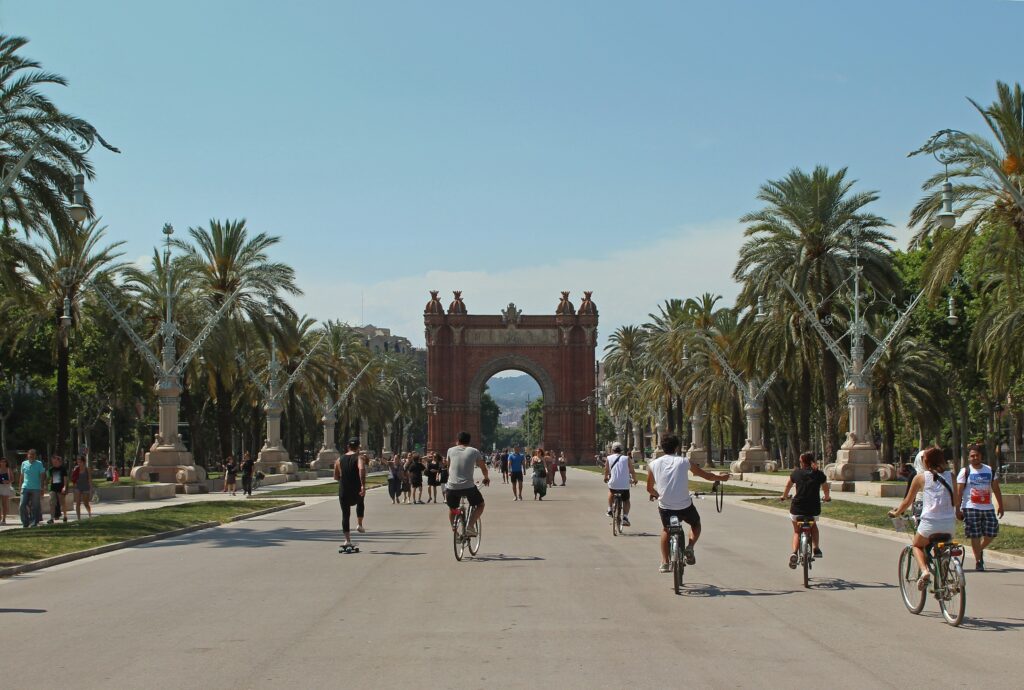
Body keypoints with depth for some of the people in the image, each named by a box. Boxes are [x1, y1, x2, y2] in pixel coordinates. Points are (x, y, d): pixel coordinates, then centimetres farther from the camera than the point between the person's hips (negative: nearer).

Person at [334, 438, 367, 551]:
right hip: (356, 491, -2)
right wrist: (363, 485, -29)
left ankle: (347, 541, 4)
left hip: (343, 492, 2)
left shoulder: (339, 460, 9)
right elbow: (362, 469, -25)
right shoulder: (359, 457, -3)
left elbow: (336, 477, 13)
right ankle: (359, 524, 22)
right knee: (360, 503, 32)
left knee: (345, 515, 9)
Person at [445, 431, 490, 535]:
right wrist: (486, 478, 37)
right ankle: (470, 525, 0)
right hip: (468, 486, -2)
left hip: (452, 487, 2)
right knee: (480, 505, 19)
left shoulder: (451, 450, 11)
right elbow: (483, 468, 17)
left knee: (452, 508, 27)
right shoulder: (474, 451, 7)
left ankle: (453, 526, 7)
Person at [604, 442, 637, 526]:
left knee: (611, 491, 34)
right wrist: (634, 480, 20)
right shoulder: (627, 458, 2)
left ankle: (610, 510, 31)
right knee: (626, 500, 19)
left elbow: (606, 470, 14)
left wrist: (606, 478, 34)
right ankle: (625, 517, 3)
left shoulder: (609, 458, 4)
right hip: (625, 485, -1)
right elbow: (632, 471, 2)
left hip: (613, 484, 1)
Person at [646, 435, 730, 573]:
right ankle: (690, 547, 2)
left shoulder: (653, 464, 3)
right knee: (696, 524, 28)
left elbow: (649, 488, 14)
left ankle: (664, 563, 23)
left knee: (666, 529, 30)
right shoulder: (684, 461, 0)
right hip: (685, 506, -1)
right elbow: (706, 475, 11)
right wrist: (720, 478, 30)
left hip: (665, 507, 2)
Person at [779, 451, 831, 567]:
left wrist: (784, 496, 40)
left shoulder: (796, 473, 3)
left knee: (796, 531, 19)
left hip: (797, 508, -1)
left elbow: (788, 486, 19)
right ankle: (816, 549, 22)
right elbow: (825, 488, 22)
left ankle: (794, 553, -3)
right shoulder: (819, 474, 5)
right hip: (814, 509, 1)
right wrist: (827, 497, 44)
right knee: (813, 525, 33)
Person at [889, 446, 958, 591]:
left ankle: (924, 571, -3)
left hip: (930, 521, -3)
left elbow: (908, 501, 9)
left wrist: (896, 512, 26)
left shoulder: (920, 477, 2)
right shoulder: (950, 476, 9)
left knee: (917, 545, 23)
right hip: (949, 522, 3)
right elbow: (956, 501, 15)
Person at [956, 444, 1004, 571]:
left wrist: (1000, 506, 8)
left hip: (988, 508, 3)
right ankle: (978, 561, 4)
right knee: (975, 536, -4)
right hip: (971, 508, -3)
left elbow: (996, 489, 13)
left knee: (991, 533, 1)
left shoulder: (990, 470, 9)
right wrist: (958, 510, -8)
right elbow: (958, 492, -3)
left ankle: (980, 550, 28)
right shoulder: (965, 472, -1)